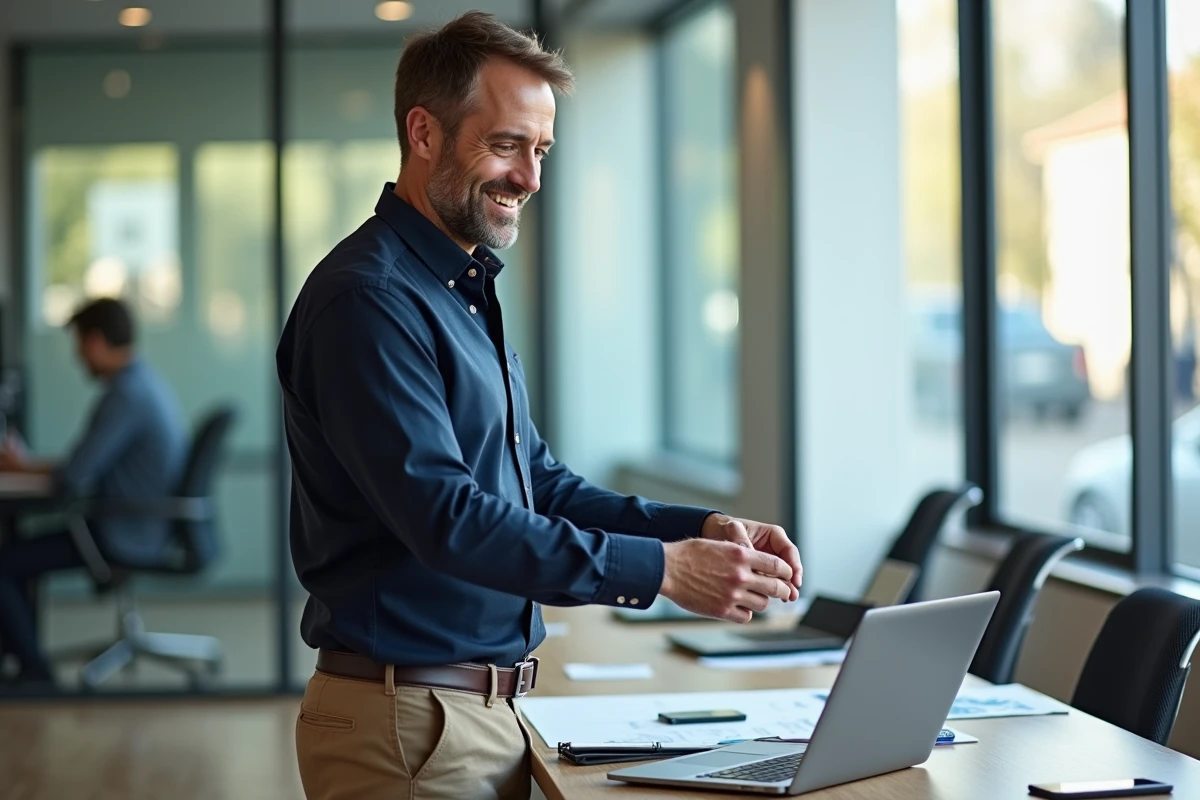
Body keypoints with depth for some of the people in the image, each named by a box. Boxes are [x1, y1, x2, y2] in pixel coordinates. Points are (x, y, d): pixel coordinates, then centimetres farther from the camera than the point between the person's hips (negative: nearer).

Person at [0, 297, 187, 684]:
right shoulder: (148, 384, 11)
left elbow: (72, 482, -23)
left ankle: (35, 673, 3)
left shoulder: (124, 396, -21)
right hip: (147, 530, 10)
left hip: (125, 538, -10)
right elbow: (92, 463, 21)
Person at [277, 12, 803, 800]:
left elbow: (538, 483, 15)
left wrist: (699, 528, 0)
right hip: (409, 718, -9)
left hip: (491, 705, 9)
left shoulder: (468, 292, 14)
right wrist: (660, 569, -27)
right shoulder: (368, 299, -17)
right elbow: (446, 518, -25)